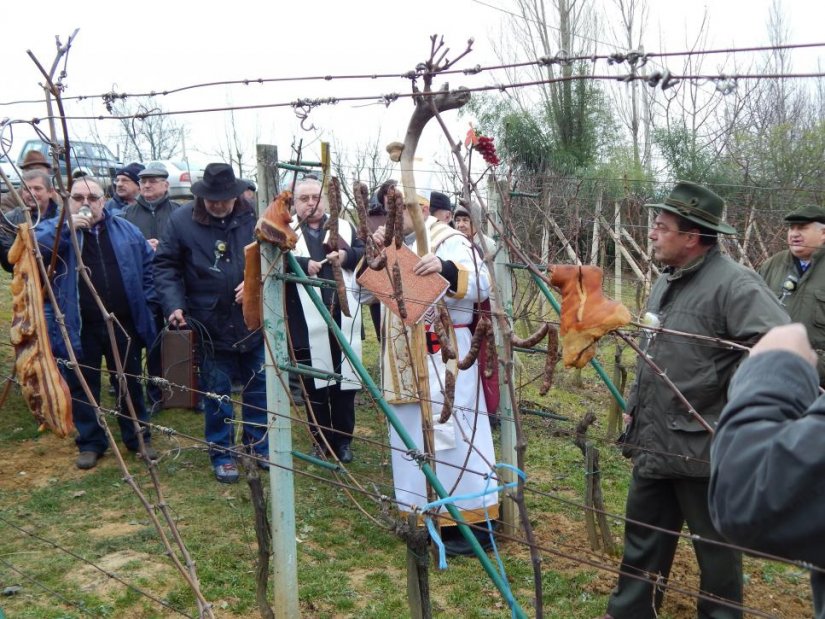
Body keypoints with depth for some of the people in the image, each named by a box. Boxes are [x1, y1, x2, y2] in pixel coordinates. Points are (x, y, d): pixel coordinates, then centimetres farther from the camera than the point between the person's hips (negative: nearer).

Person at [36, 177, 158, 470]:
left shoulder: (125, 230, 7)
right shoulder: (54, 229, 1)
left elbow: (148, 261, 13)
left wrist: (146, 297, 4)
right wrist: (65, 228, -26)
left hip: (123, 324, 2)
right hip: (78, 327, -1)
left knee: (131, 382, 12)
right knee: (82, 385, 9)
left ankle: (138, 437, 26)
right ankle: (90, 442, 24)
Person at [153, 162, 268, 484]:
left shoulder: (253, 216, -5)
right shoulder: (182, 220, -7)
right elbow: (165, 265, -3)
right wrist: (174, 304, -15)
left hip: (254, 319, 2)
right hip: (210, 324, -2)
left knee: (258, 388, 14)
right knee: (217, 392, 8)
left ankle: (258, 445, 32)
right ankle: (222, 454, 23)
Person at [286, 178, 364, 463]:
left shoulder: (344, 227, 13)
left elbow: (366, 253, 6)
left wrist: (347, 255, -12)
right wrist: (302, 265, -24)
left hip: (343, 318, 2)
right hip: (307, 322, -2)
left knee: (345, 379, 9)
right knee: (314, 384, 8)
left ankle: (343, 439, 22)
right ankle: (321, 440, 21)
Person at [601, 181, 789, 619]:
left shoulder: (733, 283, -19)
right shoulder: (667, 281, 11)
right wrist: (635, 405, 22)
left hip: (704, 447, -9)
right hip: (655, 443, 9)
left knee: (716, 546, 12)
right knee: (642, 537, 20)